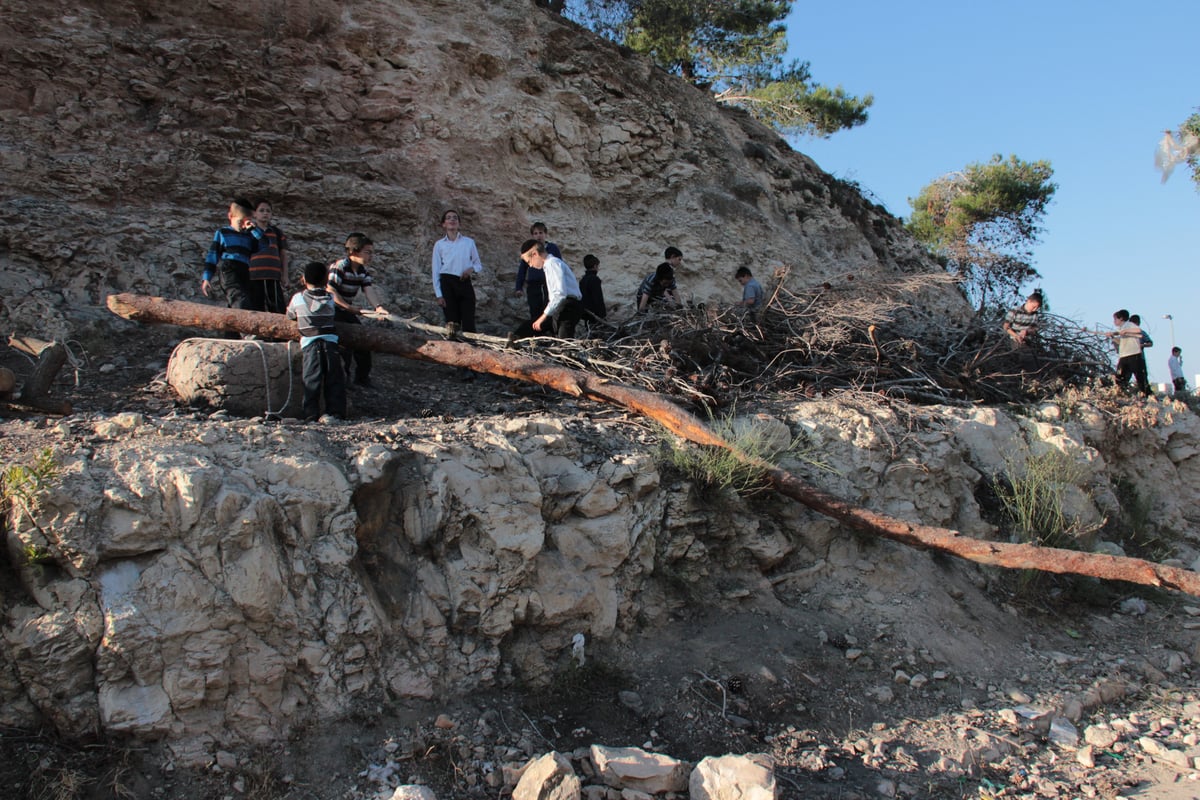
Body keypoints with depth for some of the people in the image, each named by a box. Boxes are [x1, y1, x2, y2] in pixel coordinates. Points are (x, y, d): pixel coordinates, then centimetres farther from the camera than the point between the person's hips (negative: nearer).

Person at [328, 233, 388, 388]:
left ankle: (362, 377, 15)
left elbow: (369, 290, -11)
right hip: (331, 310, -8)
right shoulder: (339, 266, -21)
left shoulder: (363, 271, 3)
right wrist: (350, 307, -25)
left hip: (346, 311, 9)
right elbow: (330, 291, -25)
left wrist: (378, 307, -30)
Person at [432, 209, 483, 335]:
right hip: (447, 284, 0)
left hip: (465, 284, 0)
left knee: (468, 323, -8)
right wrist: (438, 294, -3)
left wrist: (472, 269, -11)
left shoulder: (469, 242, 12)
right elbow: (436, 271, 7)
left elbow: (479, 266, 14)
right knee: (451, 325, -3)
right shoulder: (439, 244, 9)